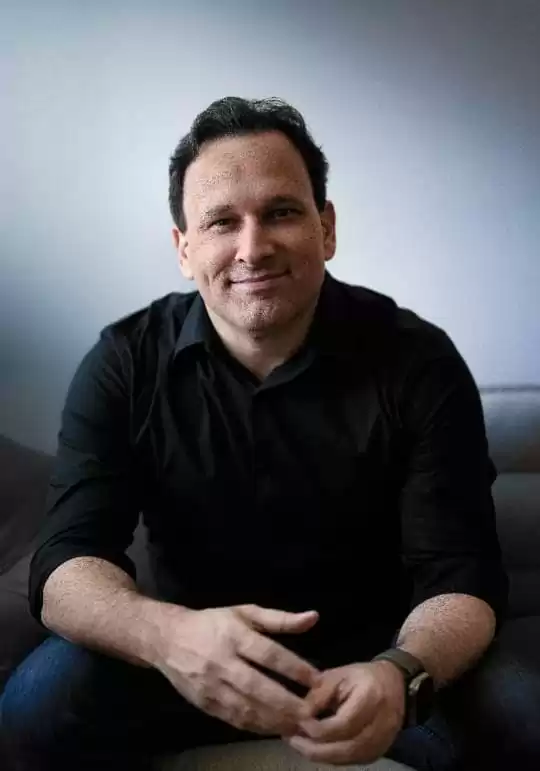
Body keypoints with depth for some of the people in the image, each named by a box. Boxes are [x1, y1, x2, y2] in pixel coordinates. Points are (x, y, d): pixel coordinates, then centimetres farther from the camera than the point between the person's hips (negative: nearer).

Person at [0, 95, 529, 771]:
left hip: (371, 659, 0)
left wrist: (401, 675, -39)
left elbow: (461, 577, -16)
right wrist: (166, 635, -40)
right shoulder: (123, 366, -10)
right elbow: (66, 563, -17)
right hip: (195, 654, 1)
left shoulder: (416, 362, -13)